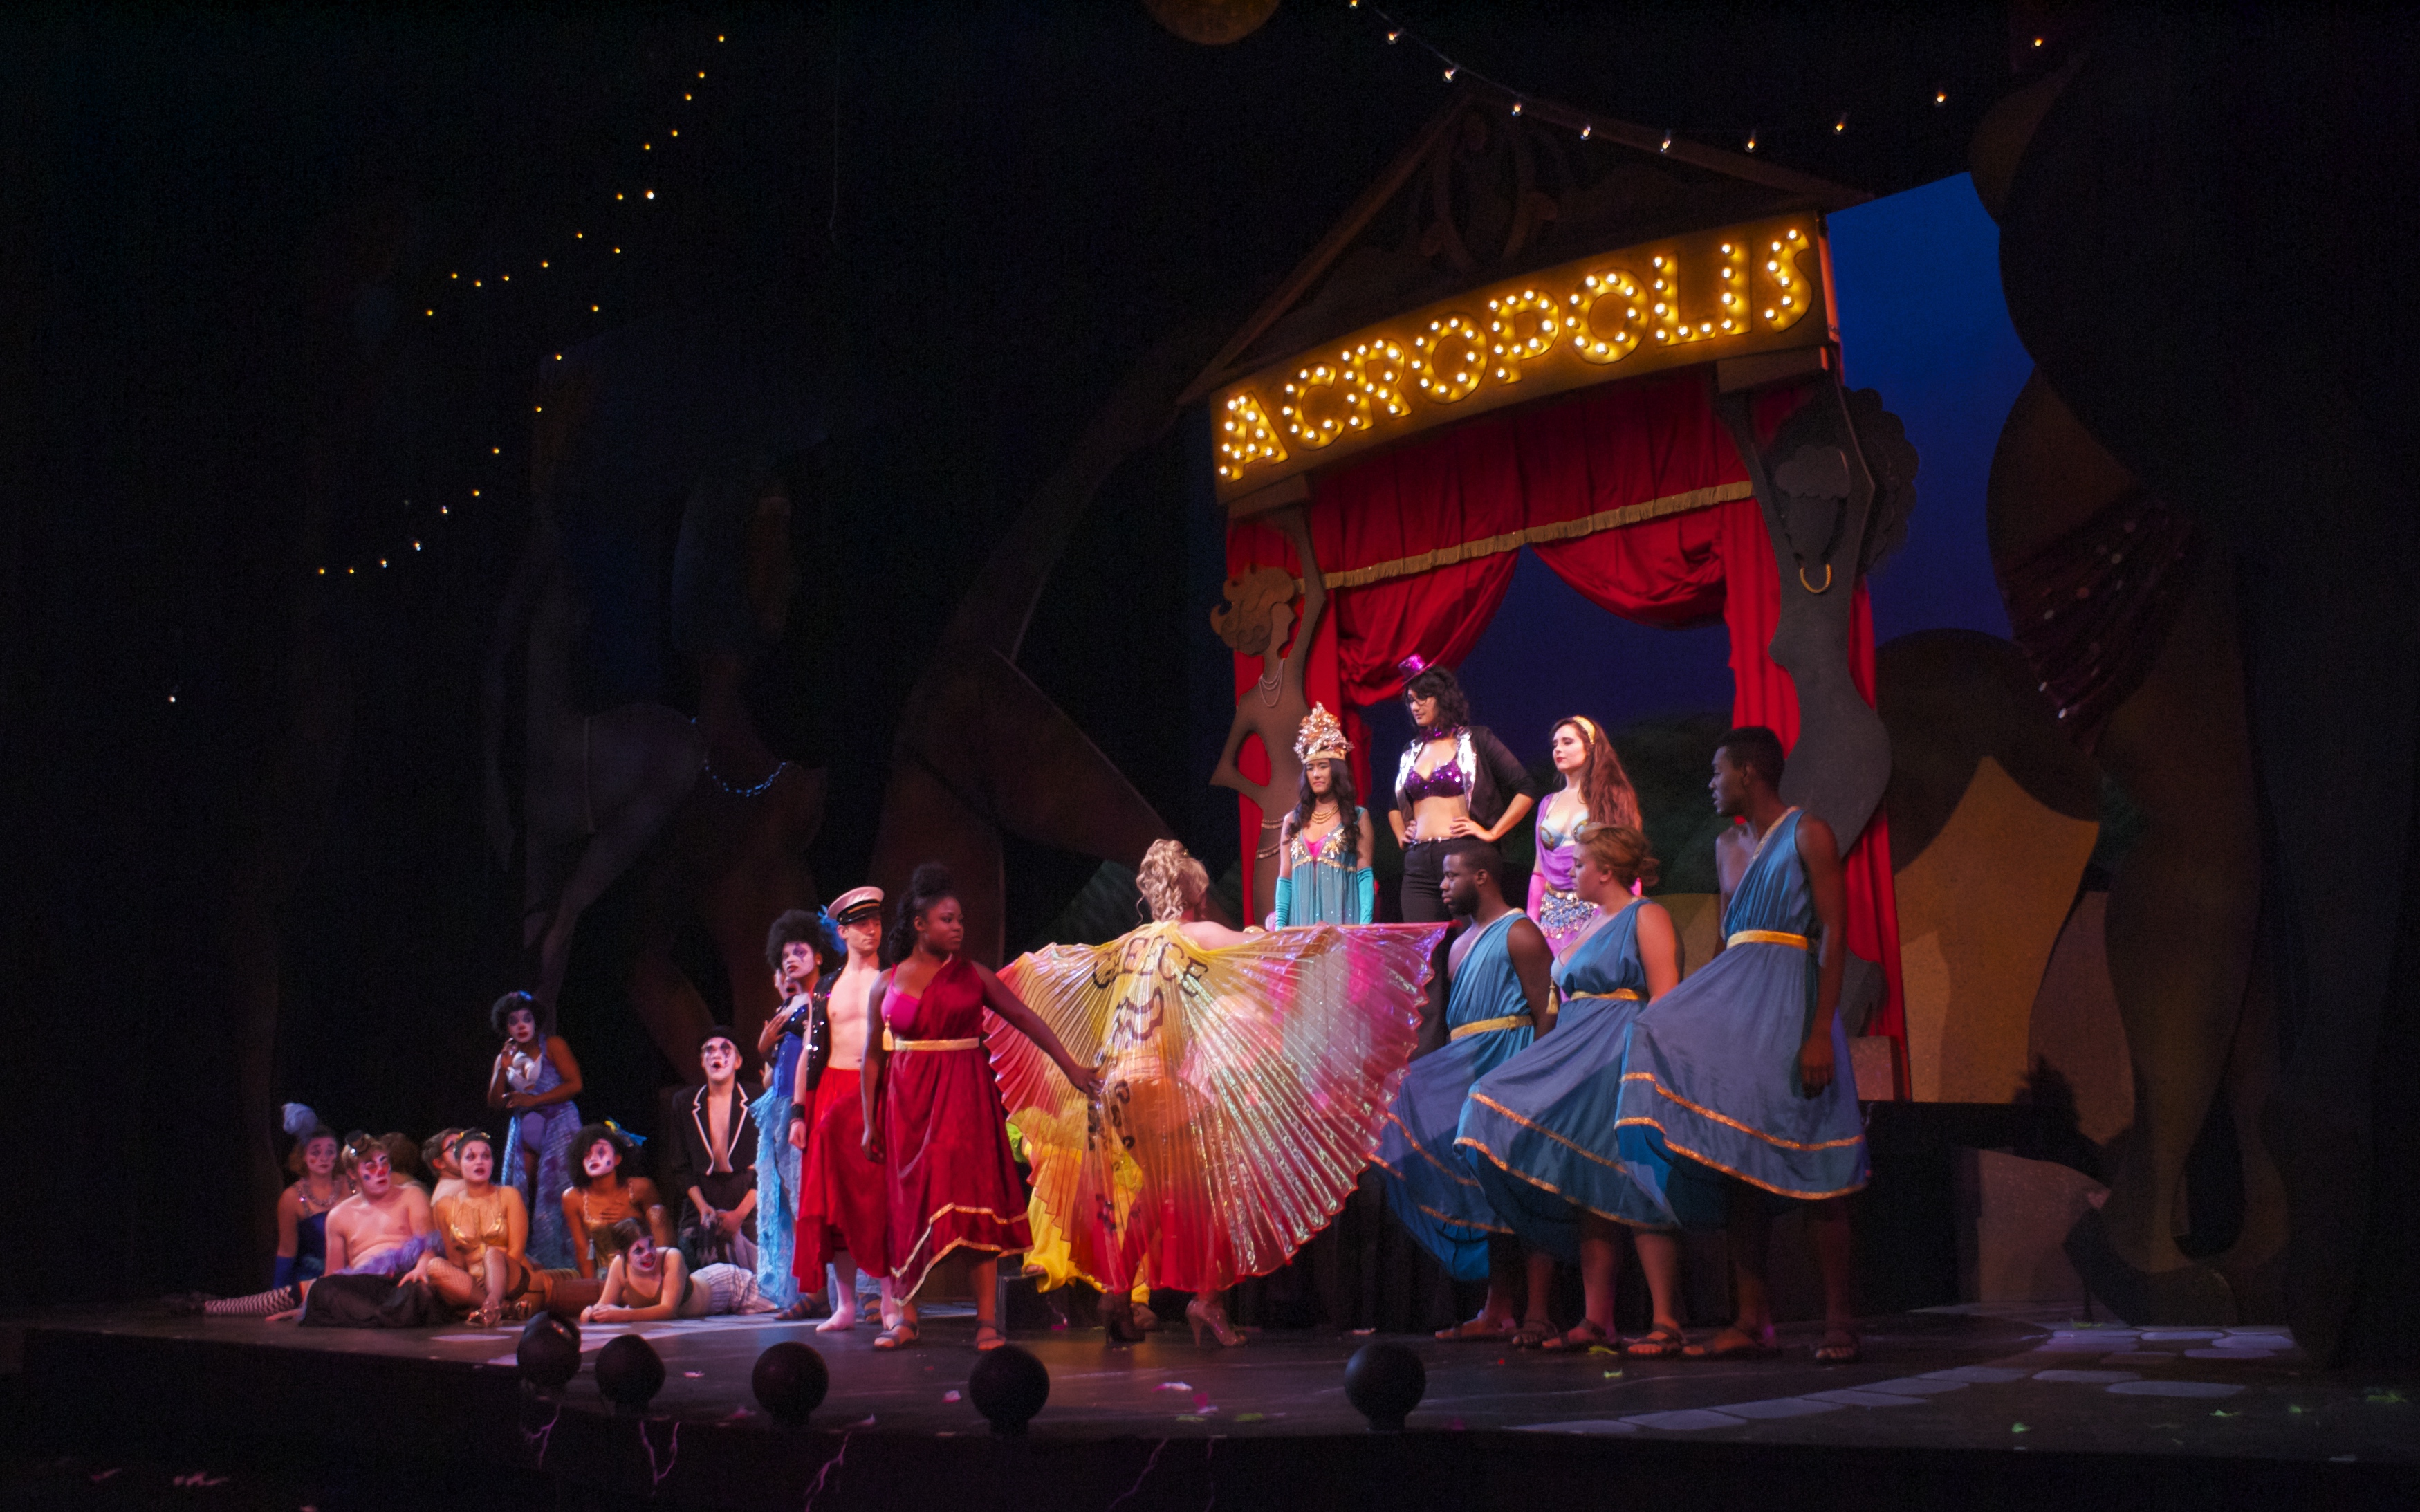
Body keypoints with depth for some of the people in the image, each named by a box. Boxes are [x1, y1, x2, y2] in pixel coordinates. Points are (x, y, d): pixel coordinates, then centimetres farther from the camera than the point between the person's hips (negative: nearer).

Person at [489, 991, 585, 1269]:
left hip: (557, 1124, -5)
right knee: (522, 1197, -3)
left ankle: (561, 1262, -12)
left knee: (556, 1194, -13)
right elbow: (495, 1102, 10)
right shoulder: (507, 1056, 15)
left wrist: (533, 1100, -13)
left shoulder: (552, 1045, 0)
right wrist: (503, 1069, -4)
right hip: (523, 1130, 5)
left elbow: (574, 1084, -9)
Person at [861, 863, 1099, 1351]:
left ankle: (987, 1320, -7)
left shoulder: (973, 976, 5)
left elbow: (1027, 1020, 7)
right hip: (908, 1104, 1)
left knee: (972, 1199, -7)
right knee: (910, 1206, 5)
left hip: (965, 1100, -1)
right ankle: (905, 1319, 12)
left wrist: (1072, 1069, 2)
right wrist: (870, 1123, 5)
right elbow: (873, 1056, 9)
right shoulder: (887, 985, 5)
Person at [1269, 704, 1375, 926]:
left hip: (1343, 921, -2)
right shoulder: (1293, 821, 13)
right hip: (1301, 922, 2)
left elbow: (1365, 874, -1)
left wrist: (1365, 927, -13)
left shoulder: (1358, 817, 5)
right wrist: (1280, 926, -3)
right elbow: (1285, 879, 10)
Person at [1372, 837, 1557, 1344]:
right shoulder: (1462, 942, 21)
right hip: (1467, 1070, 9)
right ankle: (1496, 1314, 11)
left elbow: (1546, 1015, -12)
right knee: (1490, 1194, 8)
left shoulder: (1518, 933, -6)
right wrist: (1444, 1072, 12)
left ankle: (1537, 1315, -12)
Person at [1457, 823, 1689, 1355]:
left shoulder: (1646, 918, -5)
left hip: (1624, 1064, -9)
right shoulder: (1589, 926, 20)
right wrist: (1557, 1059, 13)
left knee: (1634, 1191, -12)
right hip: (1581, 1064, 9)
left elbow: (1666, 1002, -13)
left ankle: (1667, 1324, -11)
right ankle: (1596, 1320, 8)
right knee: (1589, 1195, 6)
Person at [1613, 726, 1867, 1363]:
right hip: (1736, 1004, 7)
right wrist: (1701, 1009, 13)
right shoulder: (1728, 848, 19)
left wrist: (1821, 1031, -19)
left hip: (1791, 1001, -7)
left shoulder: (1807, 834, -3)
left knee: (1810, 1167, -8)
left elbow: (1834, 935, -11)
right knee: (1740, 1163, 2)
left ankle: (1839, 1325, -5)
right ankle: (1750, 1321, 3)